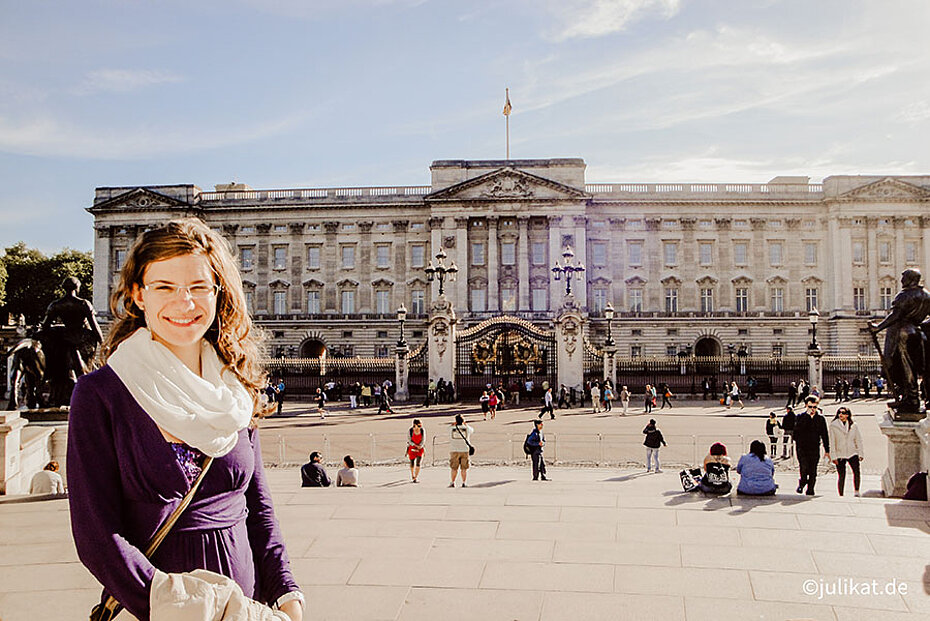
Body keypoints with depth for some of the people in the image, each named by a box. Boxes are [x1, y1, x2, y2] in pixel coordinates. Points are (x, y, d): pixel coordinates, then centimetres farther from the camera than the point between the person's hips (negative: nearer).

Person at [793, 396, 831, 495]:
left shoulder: (820, 419, 9)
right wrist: (807, 415, -16)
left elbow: (825, 435, 13)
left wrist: (827, 450, 9)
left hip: (814, 449, 2)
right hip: (802, 448, -2)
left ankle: (810, 490, 14)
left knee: (813, 471, 2)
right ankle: (801, 483, 11)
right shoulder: (801, 417, 4)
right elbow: (797, 428, -16)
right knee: (804, 468, -15)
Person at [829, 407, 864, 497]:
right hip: (840, 454, -1)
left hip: (852, 453, 1)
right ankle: (841, 495, 9)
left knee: (856, 471, -18)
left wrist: (860, 454, 6)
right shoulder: (833, 426, 1)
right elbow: (832, 442, 1)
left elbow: (858, 440, 13)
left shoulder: (854, 426, 8)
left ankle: (856, 491, -6)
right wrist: (834, 456, -4)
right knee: (841, 476, -2)